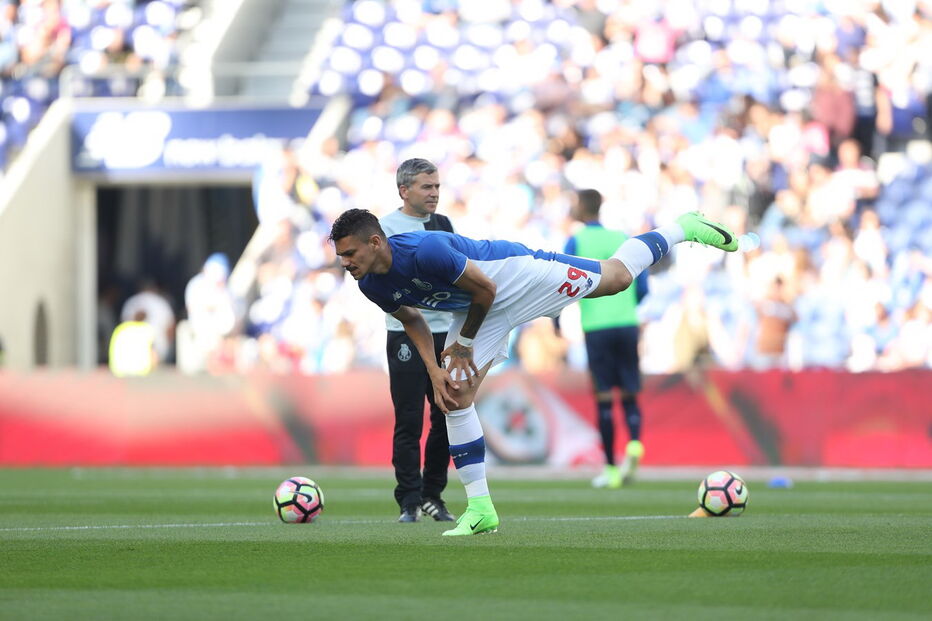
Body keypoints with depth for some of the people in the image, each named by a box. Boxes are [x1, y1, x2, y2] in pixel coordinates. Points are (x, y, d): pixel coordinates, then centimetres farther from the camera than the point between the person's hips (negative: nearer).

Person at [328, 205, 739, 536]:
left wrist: (463, 344, -14)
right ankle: (480, 508, -2)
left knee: (617, 276, 11)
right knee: (456, 396, -7)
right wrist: (434, 370, -5)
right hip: (474, 309, 6)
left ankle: (683, 229, 38)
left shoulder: (425, 251, -40)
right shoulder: (372, 286, -16)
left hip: (516, 277, -6)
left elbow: (485, 289, -27)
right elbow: (411, 319, 6)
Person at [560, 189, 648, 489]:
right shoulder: (625, 240, 11)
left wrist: (556, 318, 11)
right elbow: (642, 288, 11)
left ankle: (611, 469, 1)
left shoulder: (576, 242, 1)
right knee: (629, 394, 7)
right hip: (627, 324, 3)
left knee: (604, 397, 0)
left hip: (596, 327, -3)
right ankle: (634, 443, -21)